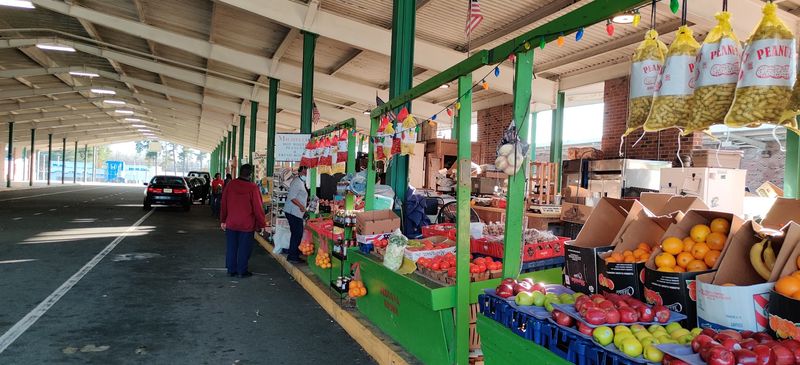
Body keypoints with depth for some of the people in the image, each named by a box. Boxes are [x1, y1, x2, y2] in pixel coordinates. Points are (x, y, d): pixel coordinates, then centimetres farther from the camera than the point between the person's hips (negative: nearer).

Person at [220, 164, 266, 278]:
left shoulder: (230, 184, -3)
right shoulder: (253, 188, -16)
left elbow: (224, 204, 4)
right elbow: (258, 208, -12)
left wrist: (222, 220, 15)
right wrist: (262, 224, -2)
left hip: (231, 223, 4)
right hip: (247, 224, -4)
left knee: (231, 247, 14)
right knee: (244, 248, 7)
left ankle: (231, 270, 22)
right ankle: (242, 271, 14)